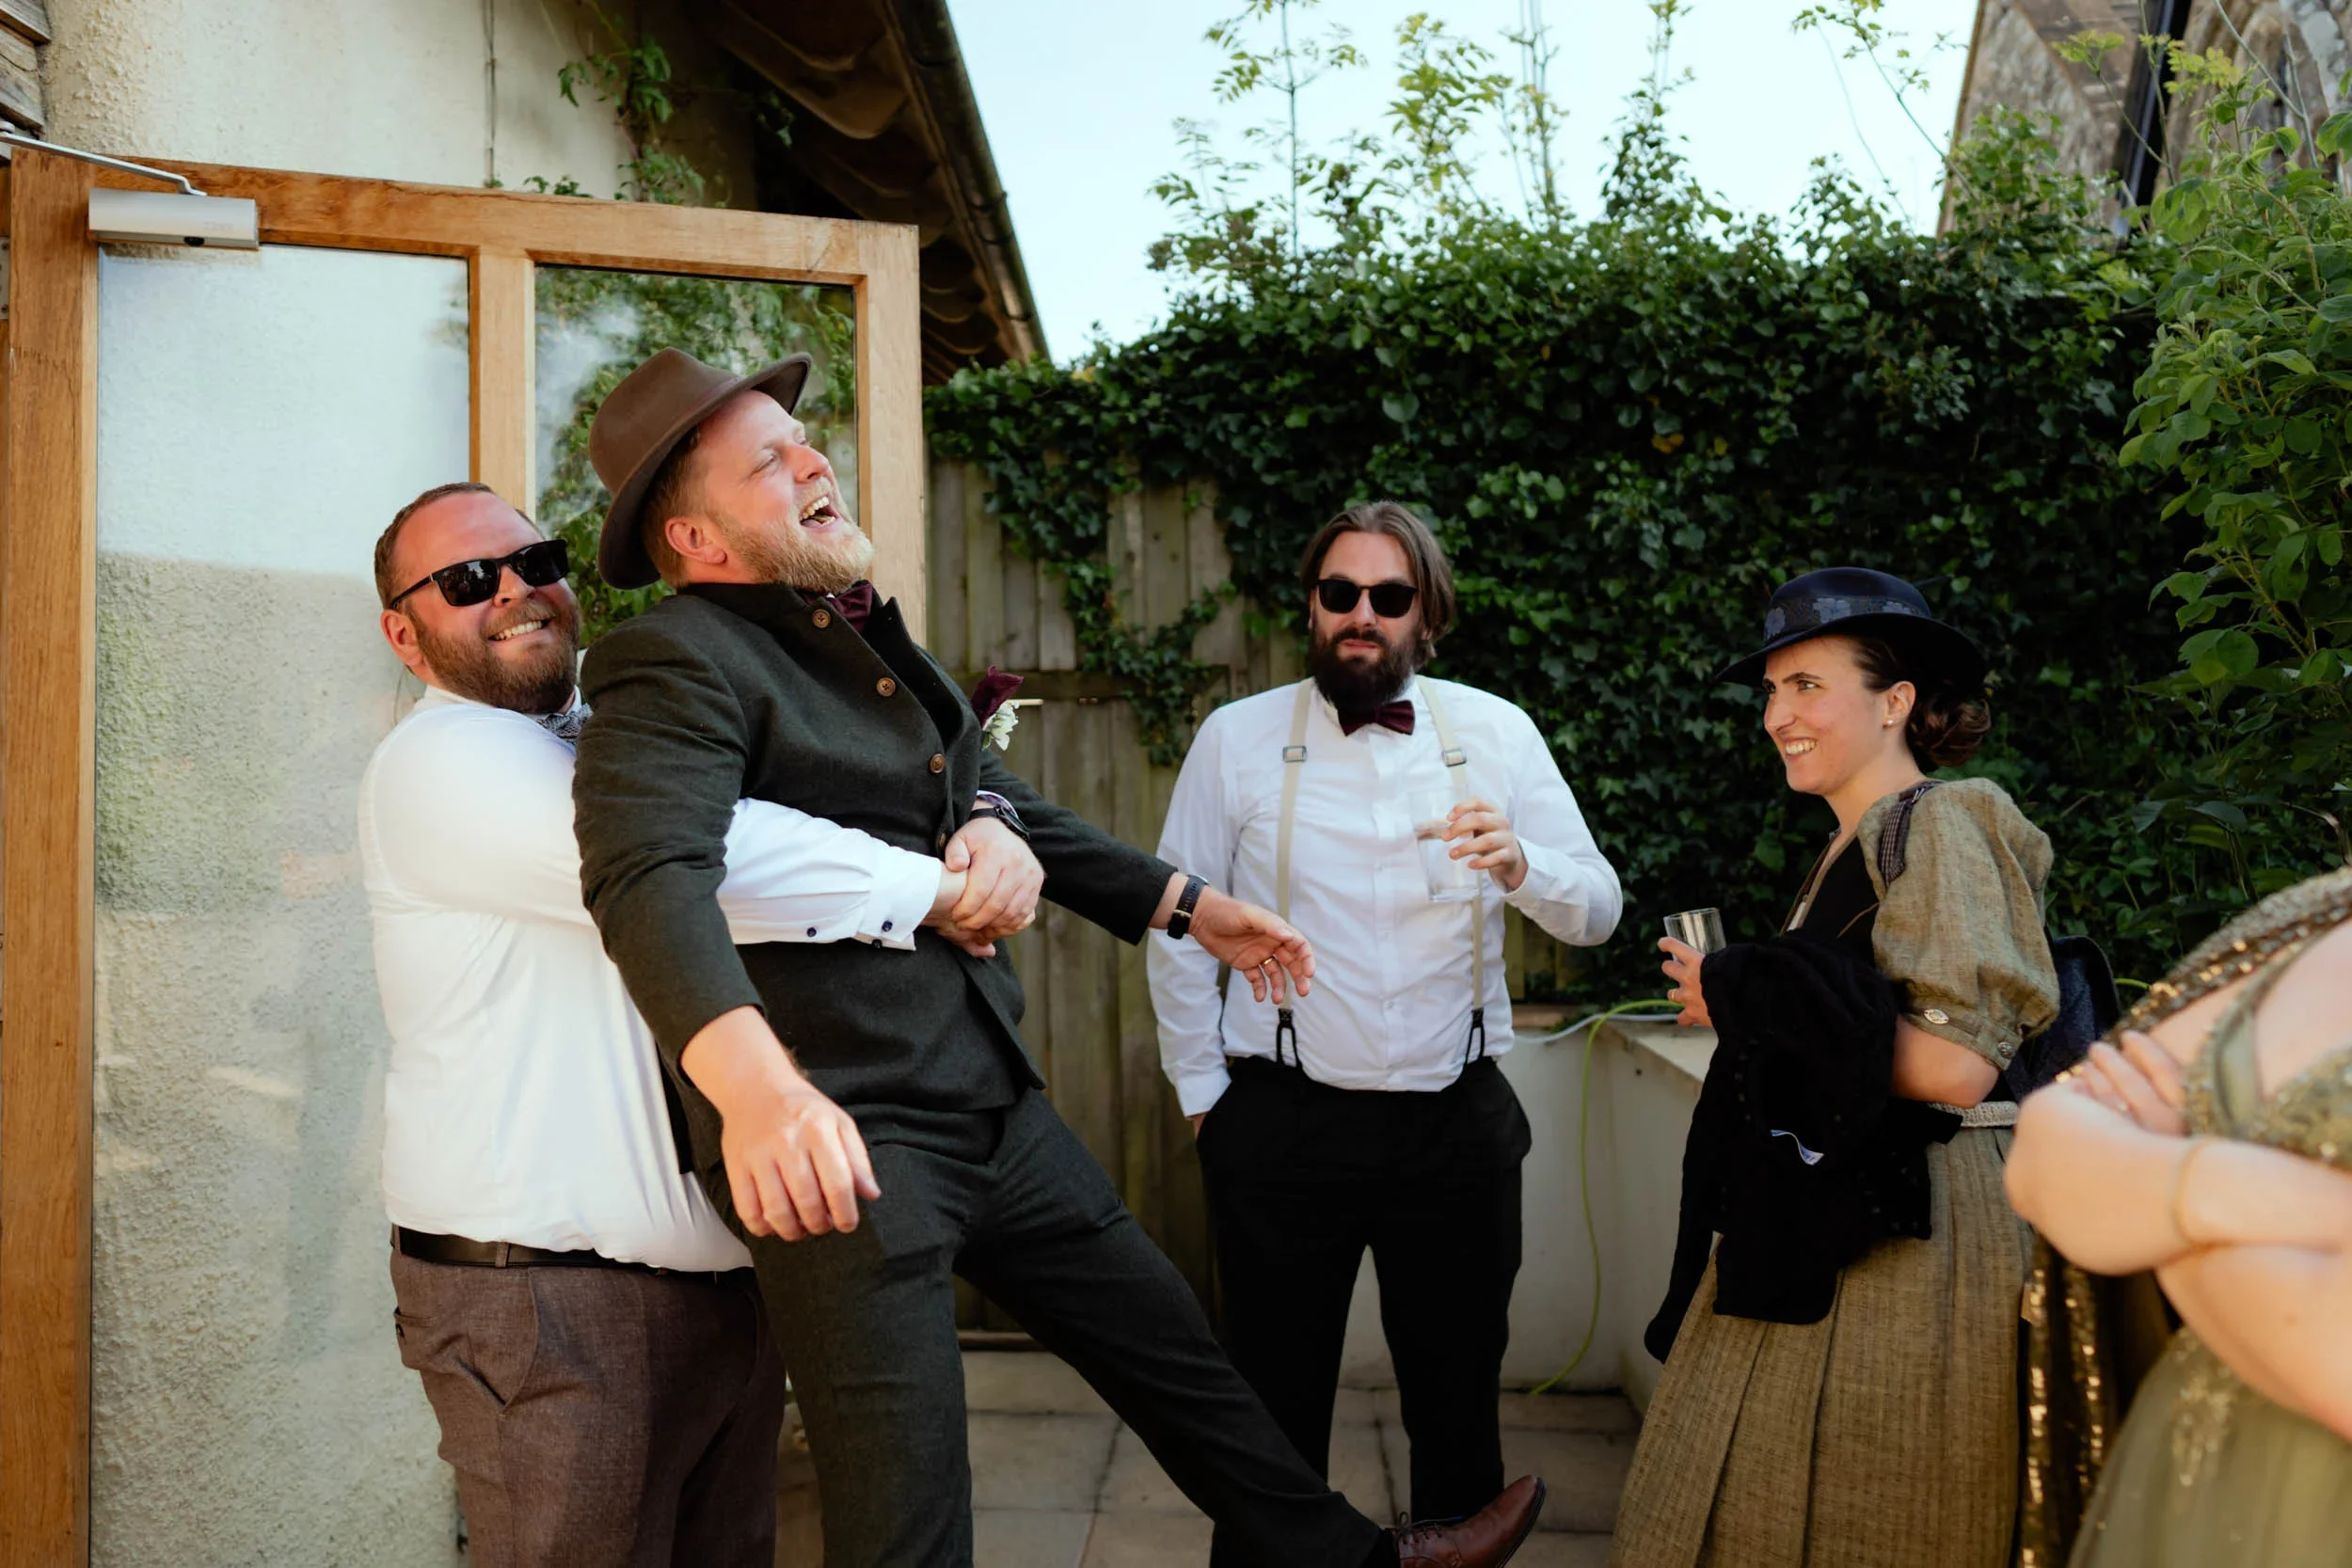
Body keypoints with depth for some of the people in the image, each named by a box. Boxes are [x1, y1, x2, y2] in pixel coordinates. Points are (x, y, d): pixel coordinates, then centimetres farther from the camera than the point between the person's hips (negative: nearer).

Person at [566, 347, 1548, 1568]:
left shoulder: (874, 639, 16)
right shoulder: (674, 665, -13)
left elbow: (999, 803, 27)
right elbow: (649, 877, -30)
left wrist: (1187, 905, 27)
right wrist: (751, 1079, -48)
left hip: (998, 1110, 9)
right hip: (835, 1141, -8)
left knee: (1171, 1345, 21)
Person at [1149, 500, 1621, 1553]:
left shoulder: (1496, 733, 4)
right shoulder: (1238, 737, 0)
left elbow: (1597, 913, 0)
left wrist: (1519, 865, -21)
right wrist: (1202, 1093, 1)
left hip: (1459, 1122, 2)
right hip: (1282, 1125, -1)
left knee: (1459, 1397, 14)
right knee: (1277, 1401, 9)